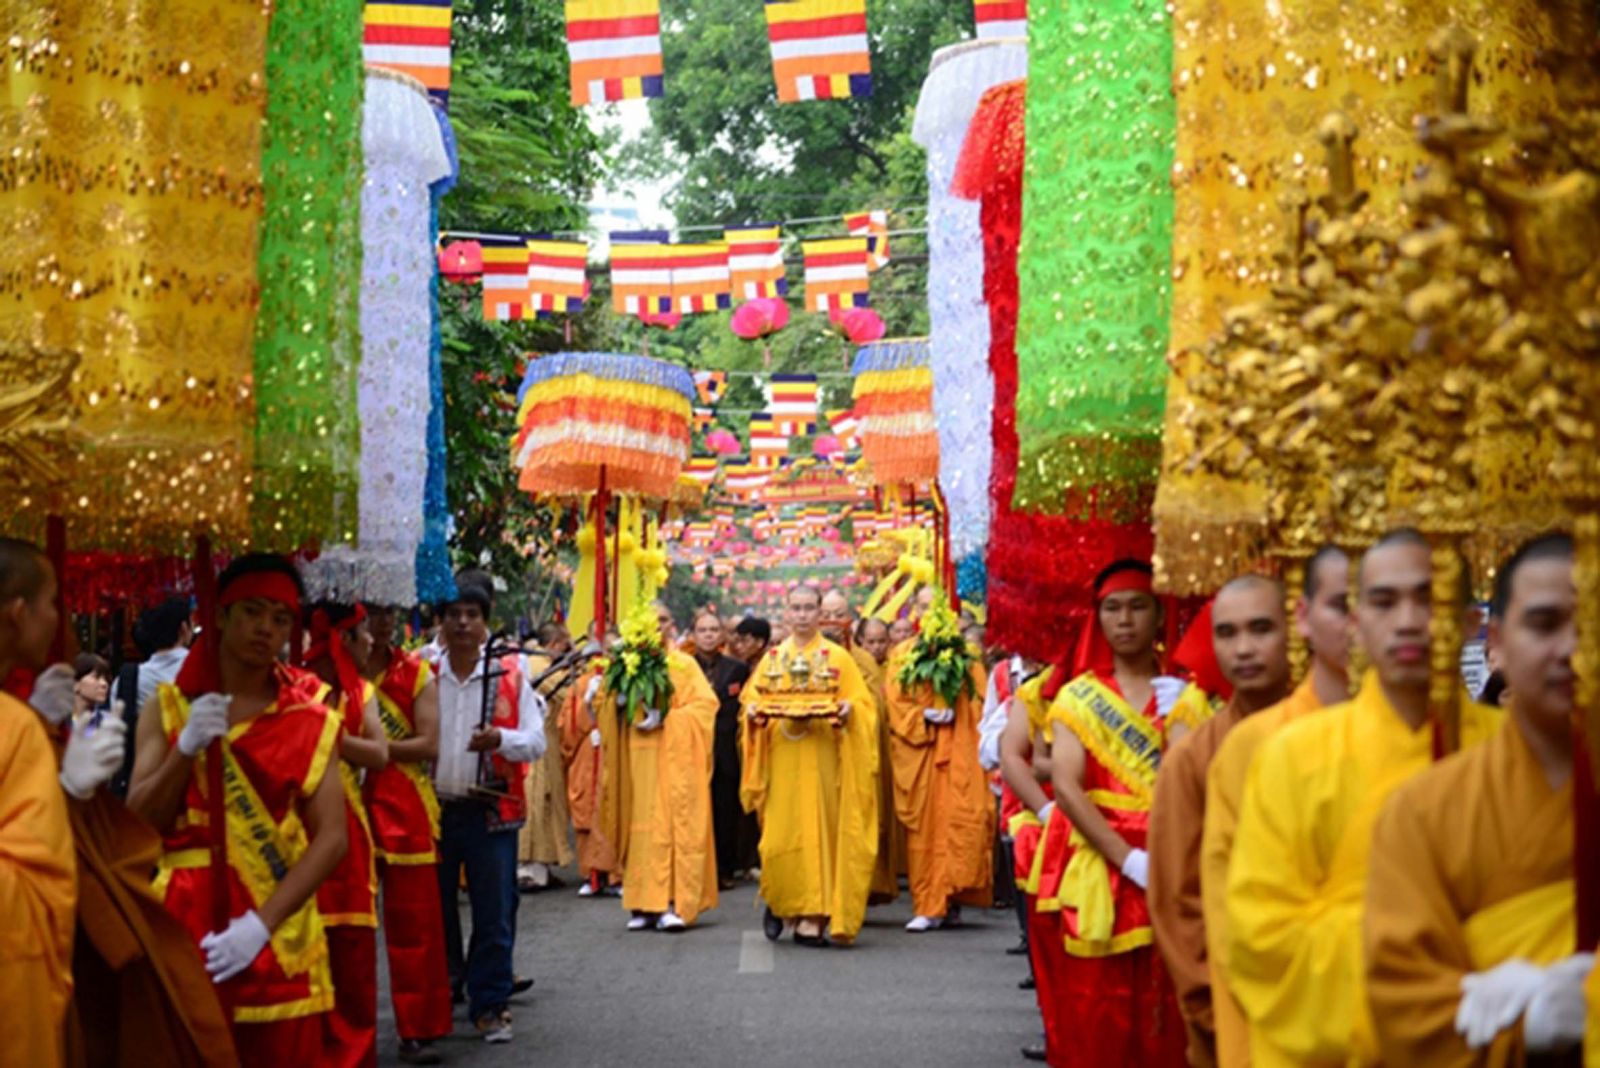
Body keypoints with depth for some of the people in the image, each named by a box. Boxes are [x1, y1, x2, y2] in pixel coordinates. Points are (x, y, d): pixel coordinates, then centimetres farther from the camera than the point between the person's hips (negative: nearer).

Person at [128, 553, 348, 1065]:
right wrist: (186, 749, -16)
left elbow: (332, 837, -6)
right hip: (183, 926, 0)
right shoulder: (167, 707, 5)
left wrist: (261, 922, -16)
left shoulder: (309, 720, 3)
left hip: (277, 942, 0)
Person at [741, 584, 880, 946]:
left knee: (818, 833, -5)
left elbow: (861, 703, 2)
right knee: (780, 838, -2)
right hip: (782, 757, 2)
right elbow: (752, 699, 11)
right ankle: (779, 901, 21)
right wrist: (753, 711, -11)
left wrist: (847, 711, -19)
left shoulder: (838, 658, 6)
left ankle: (813, 916, -1)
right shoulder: (772, 658, 13)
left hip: (821, 757, -2)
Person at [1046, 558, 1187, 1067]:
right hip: (1102, 872, 0)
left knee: (1168, 1021, -2)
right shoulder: (1078, 697, 8)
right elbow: (1066, 786, -5)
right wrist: (1129, 859, -14)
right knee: (1100, 1018, -1)